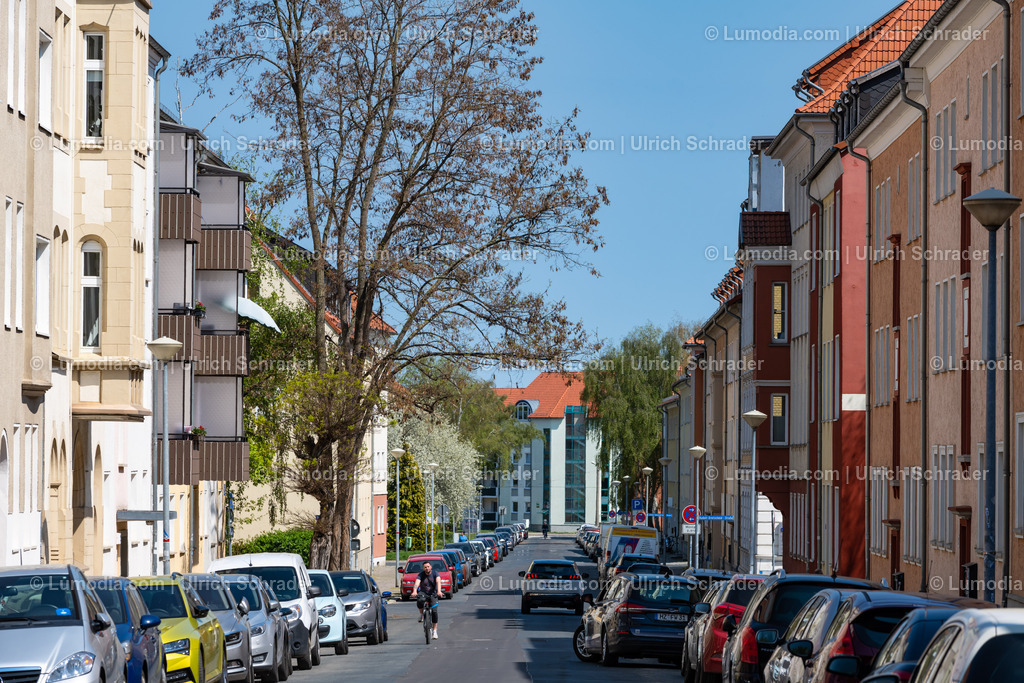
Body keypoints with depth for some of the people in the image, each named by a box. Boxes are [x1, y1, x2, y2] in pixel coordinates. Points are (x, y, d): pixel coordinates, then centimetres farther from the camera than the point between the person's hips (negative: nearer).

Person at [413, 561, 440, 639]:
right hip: (423, 593, 0)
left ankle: (435, 630, -1)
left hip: (433, 594, 0)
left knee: (434, 611, -14)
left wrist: (439, 591, -46)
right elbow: (417, 583, -24)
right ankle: (421, 614, -8)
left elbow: (438, 582, -26)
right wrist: (414, 591, -45)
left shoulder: (435, 574, -8)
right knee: (420, 600, -37)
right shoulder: (420, 575, -8)